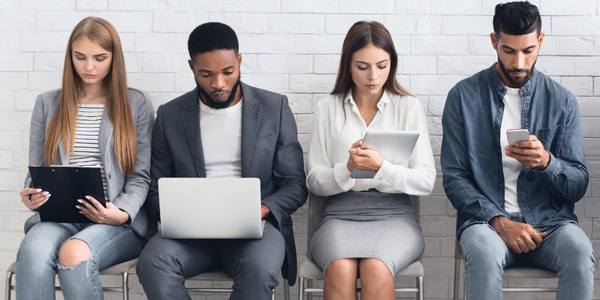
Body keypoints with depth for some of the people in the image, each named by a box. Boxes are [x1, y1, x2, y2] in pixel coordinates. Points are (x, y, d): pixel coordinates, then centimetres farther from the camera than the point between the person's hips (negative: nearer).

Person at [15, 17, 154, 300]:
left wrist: (122, 213, -14)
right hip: (57, 216, 2)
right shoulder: (48, 103, 17)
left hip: (118, 223, -2)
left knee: (74, 253, -35)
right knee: (32, 251, -34)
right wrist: (32, 195, -7)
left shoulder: (136, 104, 10)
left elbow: (141, 175, 5)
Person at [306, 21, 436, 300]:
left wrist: (382, 168, -16)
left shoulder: (409, 107, 10)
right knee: (340, 270, -33)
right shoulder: (328, 109, 13)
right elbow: (315, 181, 8)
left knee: (376, 270, -34)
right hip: (340, 214, 1)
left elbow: (426, 181, 2)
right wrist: (348, 168, -13)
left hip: (394, 214, 0)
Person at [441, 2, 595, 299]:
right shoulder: (463, 96, 3)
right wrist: (499, 222, -14)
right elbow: (454, 178, 0)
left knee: (579, 252, -31)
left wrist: (545, 162, -18)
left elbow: (578, 186, 5)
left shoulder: (562, 101, 7)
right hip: (487, 219, -1)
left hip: (549, 220, 2)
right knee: (483, 252, -36)